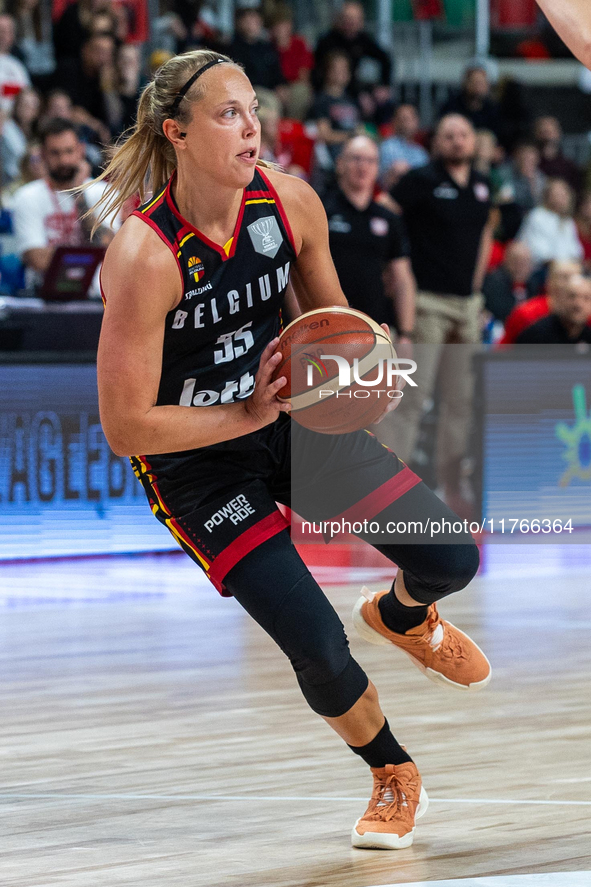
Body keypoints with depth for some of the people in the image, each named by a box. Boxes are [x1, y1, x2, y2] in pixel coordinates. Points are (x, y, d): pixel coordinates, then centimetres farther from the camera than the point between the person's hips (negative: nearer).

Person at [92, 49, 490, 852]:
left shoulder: (290, 200, -12)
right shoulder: (143, 256, -29)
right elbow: (125, 428, -26)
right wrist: (247, 415, -25)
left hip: (289, 413, 5)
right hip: (194, 462, -5)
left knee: (451, 559, -4)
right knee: (318, 652, -13)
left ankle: (400, 616, 36)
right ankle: (393, 775, 19)